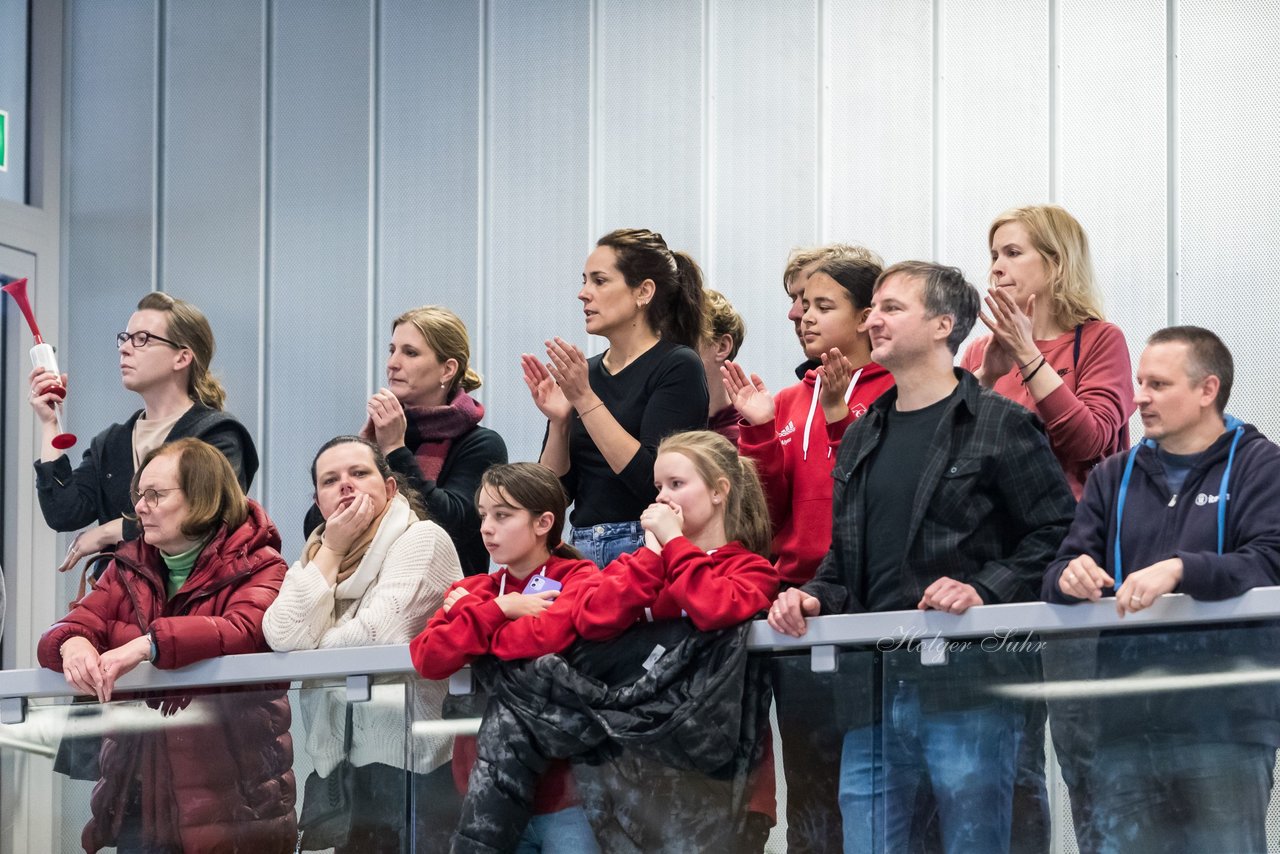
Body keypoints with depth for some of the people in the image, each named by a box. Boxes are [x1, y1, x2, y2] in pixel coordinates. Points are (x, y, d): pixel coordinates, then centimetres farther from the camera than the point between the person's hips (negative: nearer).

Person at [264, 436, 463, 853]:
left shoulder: (422, 540, -5)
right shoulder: (315, 556, 15)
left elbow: (379, 635, -17)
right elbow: (284, 639, -4)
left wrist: (311, 649, 2)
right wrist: (332, 551, -3)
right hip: (338, 761, 6)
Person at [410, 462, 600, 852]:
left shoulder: (577, 577, -1)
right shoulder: (476, 590, 12)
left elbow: (547, 637, -22)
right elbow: (427, 657, -4)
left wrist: (471, 621, -6)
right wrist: (496, 610, -10)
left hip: (563, 784, -4)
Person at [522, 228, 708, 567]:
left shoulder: (678, 367, -5)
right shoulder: (584, 373, 12)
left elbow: (652, 480, -16)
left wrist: (586, 400, -15)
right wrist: (558, 422, -5)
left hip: (645, 550, -5)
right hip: (582, 551, 5)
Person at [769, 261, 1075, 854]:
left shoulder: (999, 424, -1)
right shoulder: (862, 437, 20)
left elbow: (1056, 532, -6)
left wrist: (986, 589, -17)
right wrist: (814, 598, 5)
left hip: (967, 690, -6)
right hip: (875, 691, 6)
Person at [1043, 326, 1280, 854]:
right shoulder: (1115, 477, 19)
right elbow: (1059, 575, 13)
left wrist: (1180, 569, -27)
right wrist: (1069, 577, -12)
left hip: (1225, 722, -4)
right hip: (1125, 724, 5)